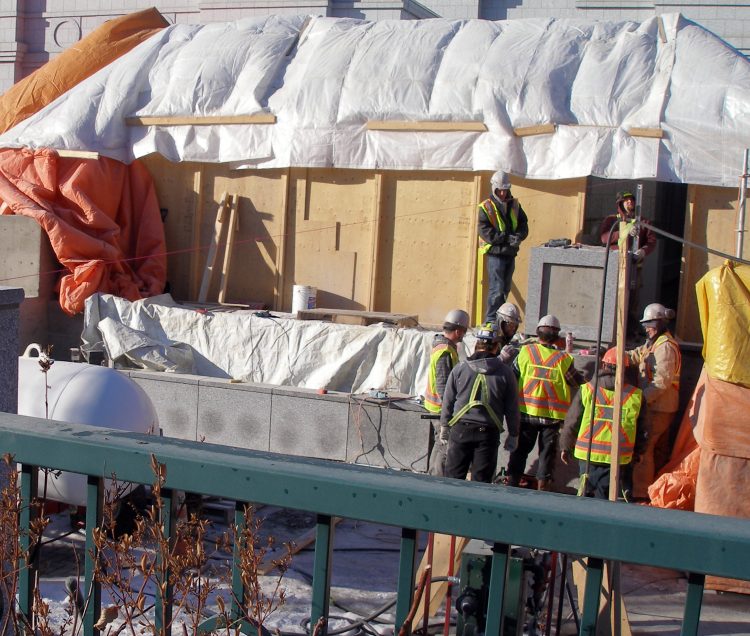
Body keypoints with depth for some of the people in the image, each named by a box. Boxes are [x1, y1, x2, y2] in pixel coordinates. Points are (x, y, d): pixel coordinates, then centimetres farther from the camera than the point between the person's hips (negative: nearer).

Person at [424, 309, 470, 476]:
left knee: (440, 444, 19)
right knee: (445, 447, -4)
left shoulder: (441, 345, 11)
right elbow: (443, 385, -23)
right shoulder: (445, 352, -21)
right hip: (442, 407, -10)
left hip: (438, 406, 10)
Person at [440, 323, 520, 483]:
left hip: (460, 429, 1)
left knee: (453, 476, 10)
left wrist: (444, 426, 16)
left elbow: (448, 401, 4)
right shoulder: (505, 373, -3)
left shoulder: (460, 368, -1)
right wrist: (513, 434, 12)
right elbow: (512, 408, 2)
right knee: (481, 480, 6)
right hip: (488, 433, 0)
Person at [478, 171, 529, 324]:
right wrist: (506, 238, -20)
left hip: (511, 253, 6)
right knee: (497, 289, -12)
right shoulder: (486, 207, -5)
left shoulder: (514, 205, 12)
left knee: (505, 289, 11)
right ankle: (490, 321, -9)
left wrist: (518, 237, -11)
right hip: (495, 253, -6)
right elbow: (485, 231, -13)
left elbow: (523, 224, 11)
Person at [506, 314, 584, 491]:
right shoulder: (563, 359, -7)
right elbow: (578, 382, 3)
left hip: (526, 412, 1)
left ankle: (512, 485, 14)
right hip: (552, 415, -1)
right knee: (547, 454, 9)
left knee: (519, 451, 12)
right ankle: (542, 489, 11)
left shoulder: (525, 352, -5)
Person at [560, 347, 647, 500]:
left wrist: (565, 447, 16)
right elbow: (641, 429, 11)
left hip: (588, 454, 0)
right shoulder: (636, 395, 2)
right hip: (619, 458, 0)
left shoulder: (586, 390, -2)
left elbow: (571, 422, 3)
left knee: (588, 494, 10)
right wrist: (638, 452, 26)